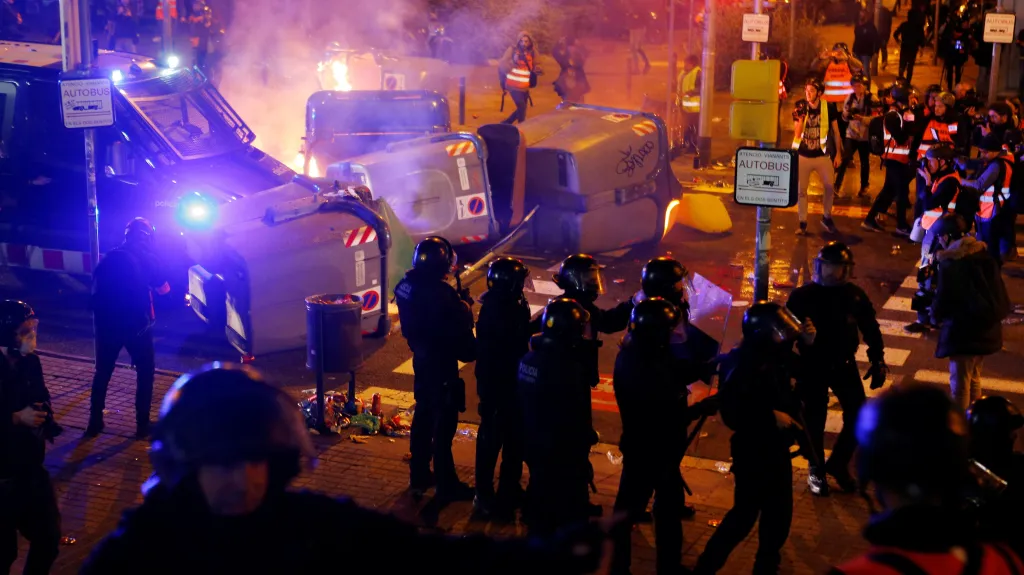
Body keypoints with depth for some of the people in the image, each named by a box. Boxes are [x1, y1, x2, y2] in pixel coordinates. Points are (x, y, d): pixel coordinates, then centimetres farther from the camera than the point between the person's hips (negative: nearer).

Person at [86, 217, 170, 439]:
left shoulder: (109, 257, 9)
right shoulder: (148, 258, -3)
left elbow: (95, 289, 12)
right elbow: (164, 290, 1)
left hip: (107, 323, 3)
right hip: (137, 325, -3)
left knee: (102, 373, 16)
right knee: (145, 373, 11)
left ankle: (95, 423, 18)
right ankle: (143, 425, 7)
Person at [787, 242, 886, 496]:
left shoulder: (855, 296, -3)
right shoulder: (802, 296, -9)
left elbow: (871, 330, 6)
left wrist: (878, 362, 3)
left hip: (844, 365, 2)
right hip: (812, 367, -2)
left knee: (859, 416, -1)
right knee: (815, 421, 5)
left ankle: (838, 464, 21)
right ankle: (816, 471, 25)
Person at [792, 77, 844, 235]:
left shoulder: (828, 108, -5)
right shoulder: (800, 108, -6)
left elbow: (835, 131, 4)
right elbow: (797, 134, -11)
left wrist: (838, 153, 3)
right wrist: (800, 118, -26)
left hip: (822, 155, 0)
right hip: (802, 155, 0)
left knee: (830, 186, -6)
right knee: (801, 190, 2)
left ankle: (827, 218, 13)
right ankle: (802, 223, 12)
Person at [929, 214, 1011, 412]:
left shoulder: (950, 264, -20)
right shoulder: (983, 253, 2)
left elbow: (942, 299, -14)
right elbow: (998, 290, 8)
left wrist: (936, 317, 7)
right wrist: (989, 314, 17)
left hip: (963, 332, -7)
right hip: (987, 327, 8)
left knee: (960, 382, 5)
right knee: (973, 377, 23)